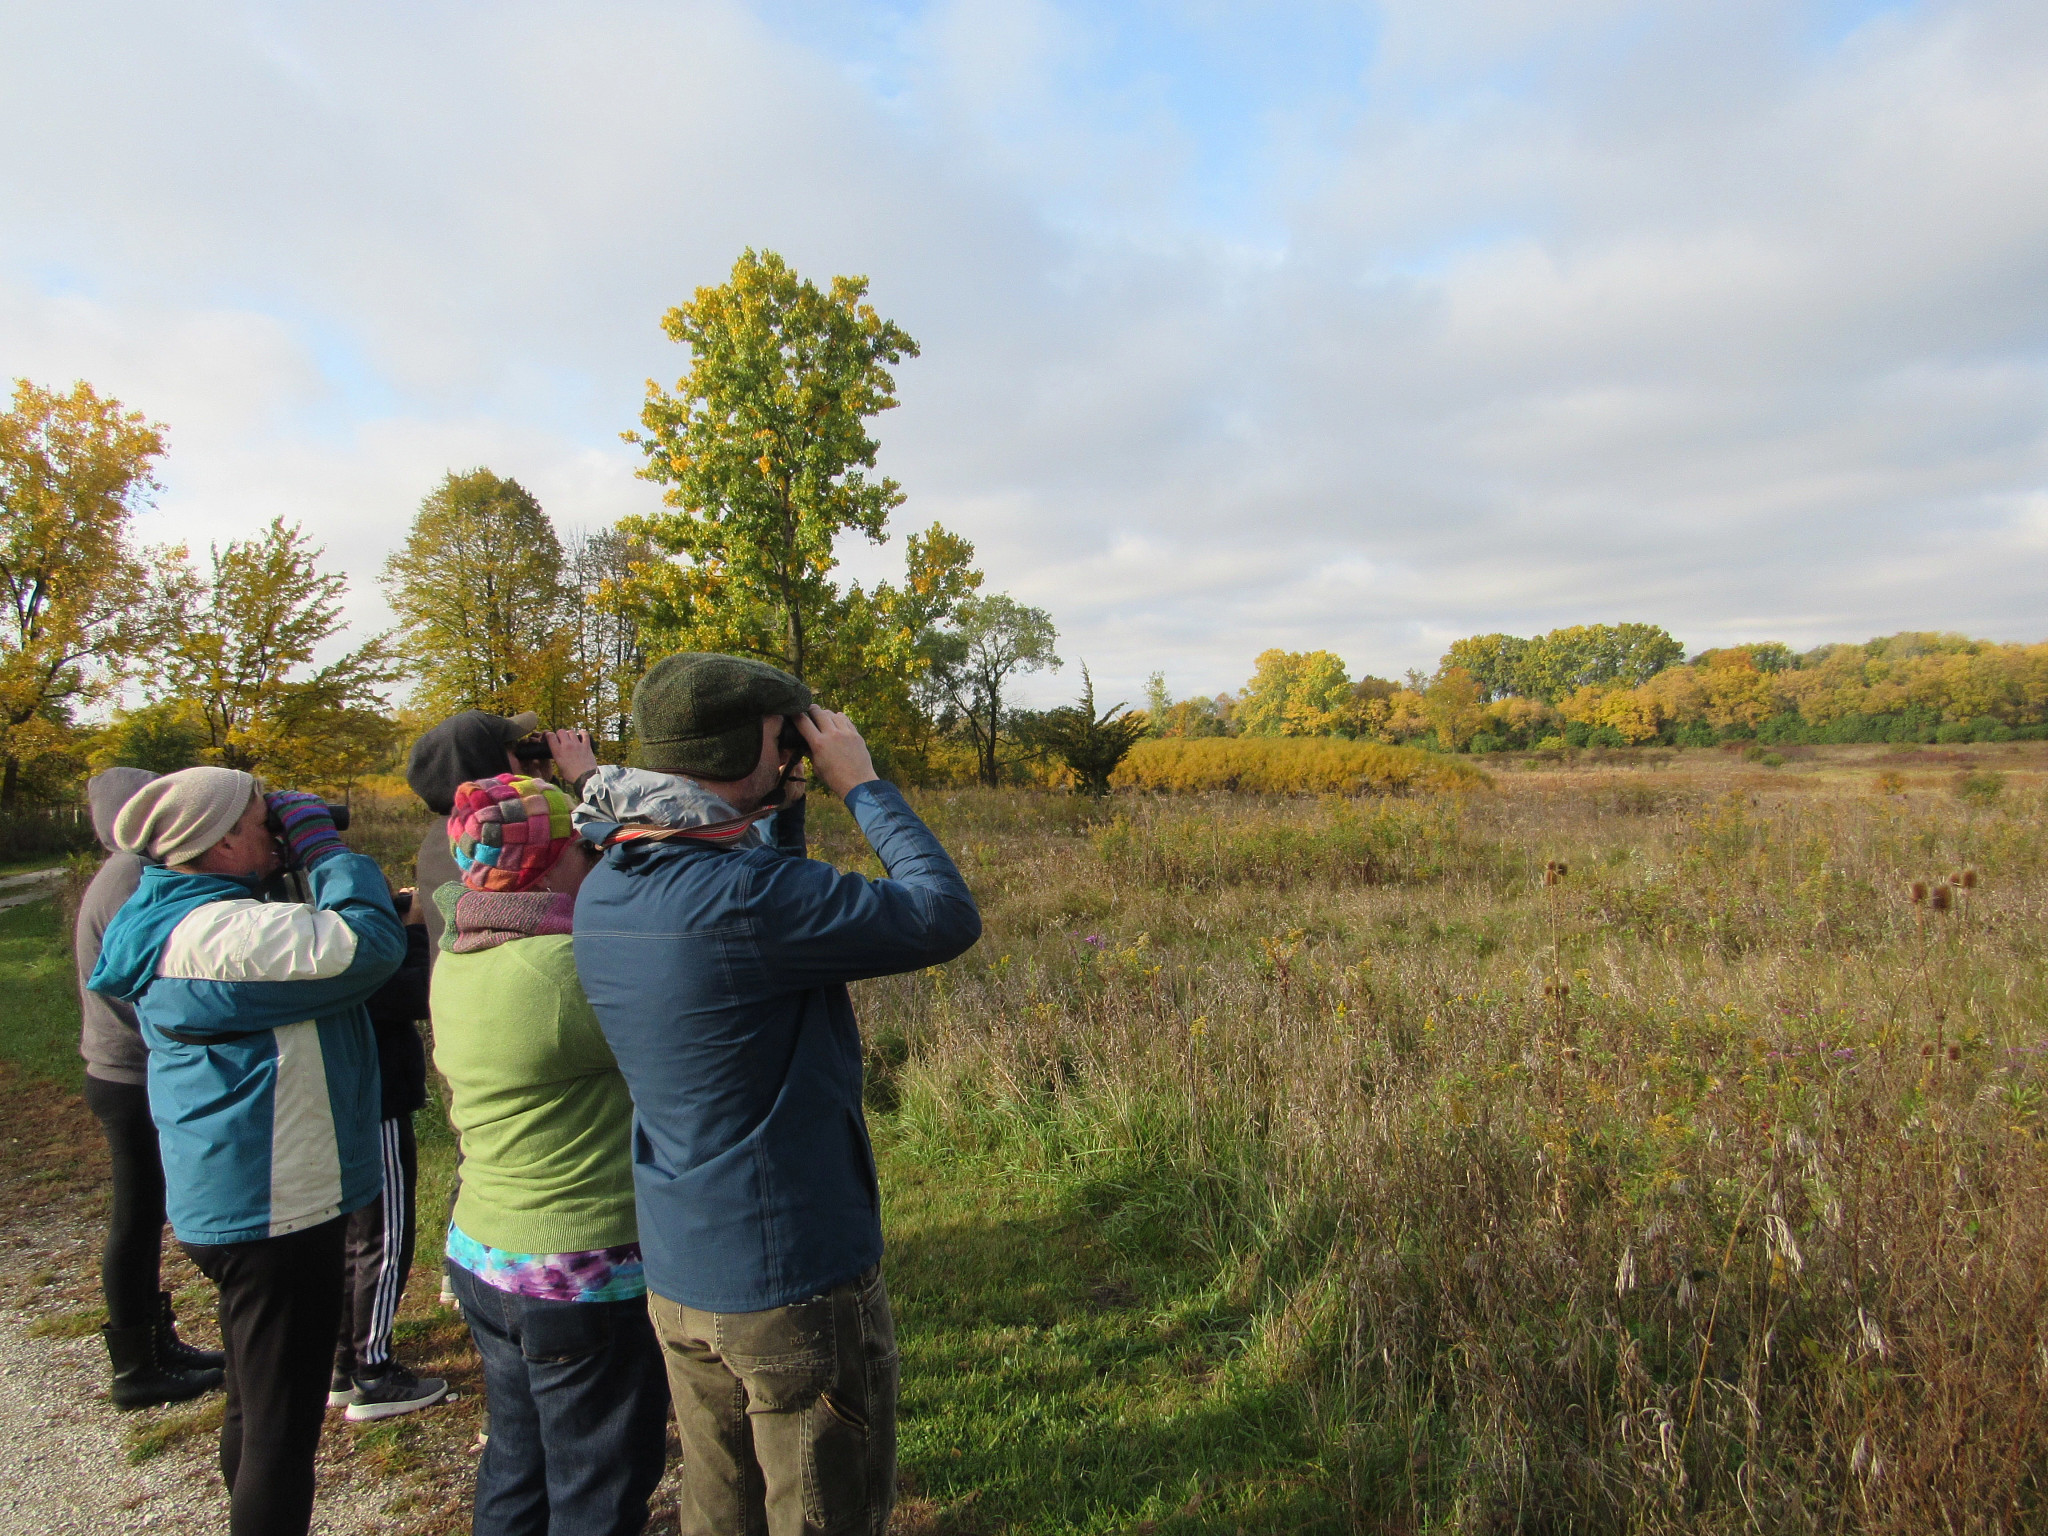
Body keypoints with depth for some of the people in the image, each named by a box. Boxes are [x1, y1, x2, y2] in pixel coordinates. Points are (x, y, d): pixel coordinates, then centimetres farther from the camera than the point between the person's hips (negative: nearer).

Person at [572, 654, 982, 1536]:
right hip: (796, 1287, -8)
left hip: (676, 1280, 8)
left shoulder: (602, 893, -2)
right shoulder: (742, 896, -28)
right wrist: (861, 783, -13)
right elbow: (946, 919, -22)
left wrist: (781, 811, 3)